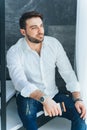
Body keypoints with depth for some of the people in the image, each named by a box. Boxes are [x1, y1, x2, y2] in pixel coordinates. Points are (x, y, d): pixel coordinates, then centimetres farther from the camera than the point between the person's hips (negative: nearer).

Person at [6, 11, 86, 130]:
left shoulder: (54, 43, -6)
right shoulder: (14, 52, -17)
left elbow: (67, 72, -4)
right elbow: (20, 81, -32)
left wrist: (77, 98, -17)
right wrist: (44, 99, -48)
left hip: (53, 94, 3)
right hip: (29, 98, -2)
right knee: (26, 104, -38)